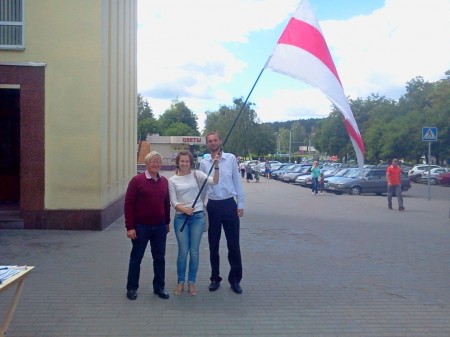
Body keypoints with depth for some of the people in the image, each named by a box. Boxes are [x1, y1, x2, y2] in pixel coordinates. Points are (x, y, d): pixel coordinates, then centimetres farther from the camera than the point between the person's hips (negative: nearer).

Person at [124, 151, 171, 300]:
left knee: (159, 258, 11)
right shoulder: (137, 180, -10)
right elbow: (129, 204, -11)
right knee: (136, 257, 9)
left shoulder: (164, 181, 4)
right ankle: (131, 288, 23)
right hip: (141, 226, -4)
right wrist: (130, 226, -14)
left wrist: (167, 222, 13)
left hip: (159, 226, 4)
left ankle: (159, 287, 25)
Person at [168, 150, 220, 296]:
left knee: (194, 251, 6)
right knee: (183, 251, 2)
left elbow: (214, 181, -14)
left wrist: (216, 166, -28)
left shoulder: (197, 175, 1)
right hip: (181, 218, 0)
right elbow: (173, 202, -3)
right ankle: (181, 282, 20)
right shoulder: (172, 180, 3)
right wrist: (184, 209, -22)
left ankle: (191, 282, 21)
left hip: (198, 217, 0)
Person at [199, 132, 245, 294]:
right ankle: (215, 278, 24)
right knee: (213, 245, 10)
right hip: (213, 206, 2)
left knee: (233, 244, 4)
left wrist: (240, 204, -2)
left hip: (229, 204, -1)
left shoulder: (231, 158, -2)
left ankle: (235, 279, 17)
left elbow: (237, 182, 0)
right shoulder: (204, 163, 3)